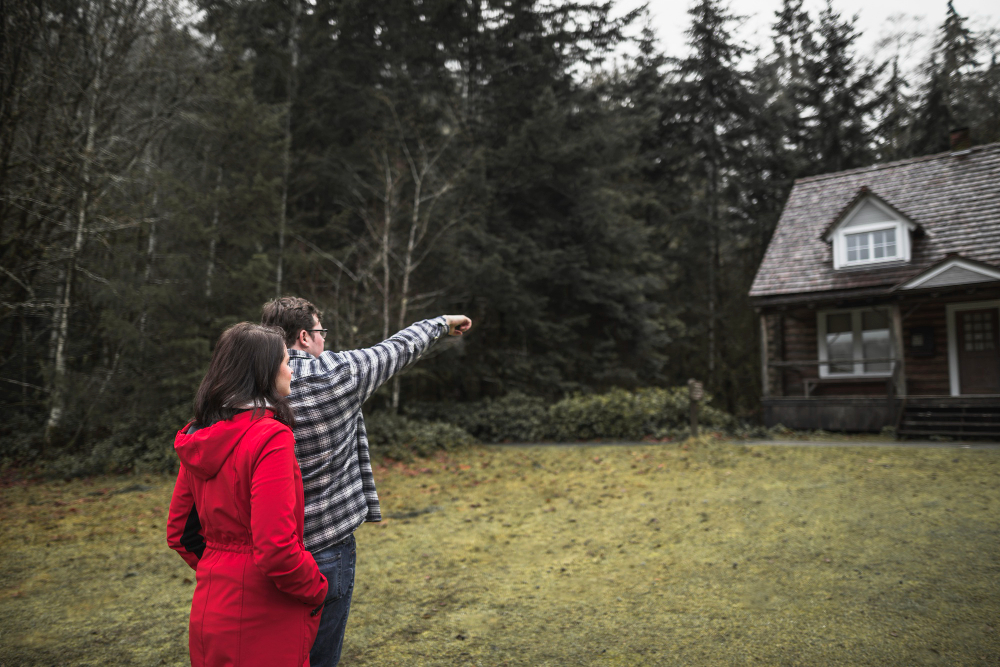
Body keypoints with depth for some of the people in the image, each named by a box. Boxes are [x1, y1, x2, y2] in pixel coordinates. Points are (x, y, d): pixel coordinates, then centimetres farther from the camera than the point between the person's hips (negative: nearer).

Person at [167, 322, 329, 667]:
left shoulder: (198, 439, 3)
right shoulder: (271, 437, -21)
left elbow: (179, 534, 11)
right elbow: (276, 549, -26)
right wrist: (316, 588, -10)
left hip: (209, 613, 8)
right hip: (261, 627, -7)